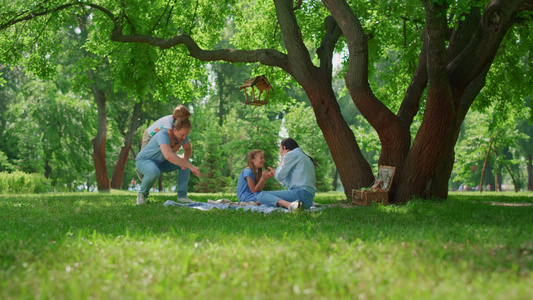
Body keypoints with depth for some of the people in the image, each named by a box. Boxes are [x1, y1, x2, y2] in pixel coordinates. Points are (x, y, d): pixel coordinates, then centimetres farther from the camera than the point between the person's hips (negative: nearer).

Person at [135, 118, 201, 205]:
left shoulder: (183, 134, -13)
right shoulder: (163, 135, -37)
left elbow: (188, 150, 5)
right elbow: (169, 156, -53)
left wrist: (184, 158, -20)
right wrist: (190, 166, -51)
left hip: (160, 162, 8)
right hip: (143, 161, -8)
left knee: (185, 163, -9)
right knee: (154, 172, -40)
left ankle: (182, 195, -8)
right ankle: (142, 194, -10)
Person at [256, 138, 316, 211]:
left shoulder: (291, 154, 0)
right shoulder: (304, 157, 27)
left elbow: (279, 177, -3)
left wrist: (282, 160, 10)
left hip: (300, 193, -9)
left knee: (261, 196, -24)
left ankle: (289, 205, -41)